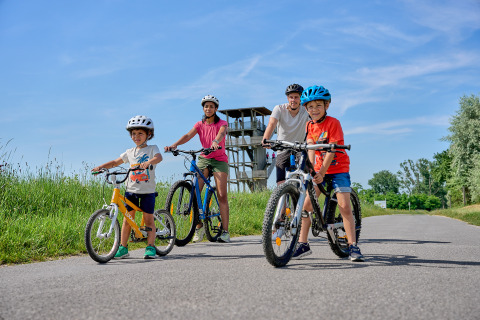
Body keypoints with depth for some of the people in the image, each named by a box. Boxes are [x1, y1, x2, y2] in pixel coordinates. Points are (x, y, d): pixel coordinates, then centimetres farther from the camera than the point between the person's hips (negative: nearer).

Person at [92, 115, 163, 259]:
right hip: (131, 189, 4)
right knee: (127, 218, 4)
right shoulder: (130, 152, 12)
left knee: (148, 219, -2)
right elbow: (115, 162, 18)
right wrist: (101, 167, 5)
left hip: (147, 191, -4)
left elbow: (159, 157, -20)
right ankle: (123, 247, 11)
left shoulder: (152, 149, 0)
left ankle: (150, 247, 3)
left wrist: (149, 162, -40)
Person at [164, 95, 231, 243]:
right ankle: (199, 226, 0)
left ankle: (225, 231, -7)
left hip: (219, 160, -3)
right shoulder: (200, 124, 5)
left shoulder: (222, 123, -3)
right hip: (204, 158, 3)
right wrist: (174, 145, -31)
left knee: (222, 195, -10)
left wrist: (215, 142, -51)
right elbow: (188, 135, -12)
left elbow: (221, 133, -27)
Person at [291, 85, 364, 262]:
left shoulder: (333, 123, -12)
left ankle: (353, 246, -4)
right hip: (318, 169, 5)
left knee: (344, 206, -12)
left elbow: (331, 150, -19)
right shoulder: (309, 126, 3)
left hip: (338, 168, -4)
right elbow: (311, 147, -9)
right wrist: (311, 167, -27)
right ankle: (303, 244, 5)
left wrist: (322, 172, -27)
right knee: (306, 205, -4)